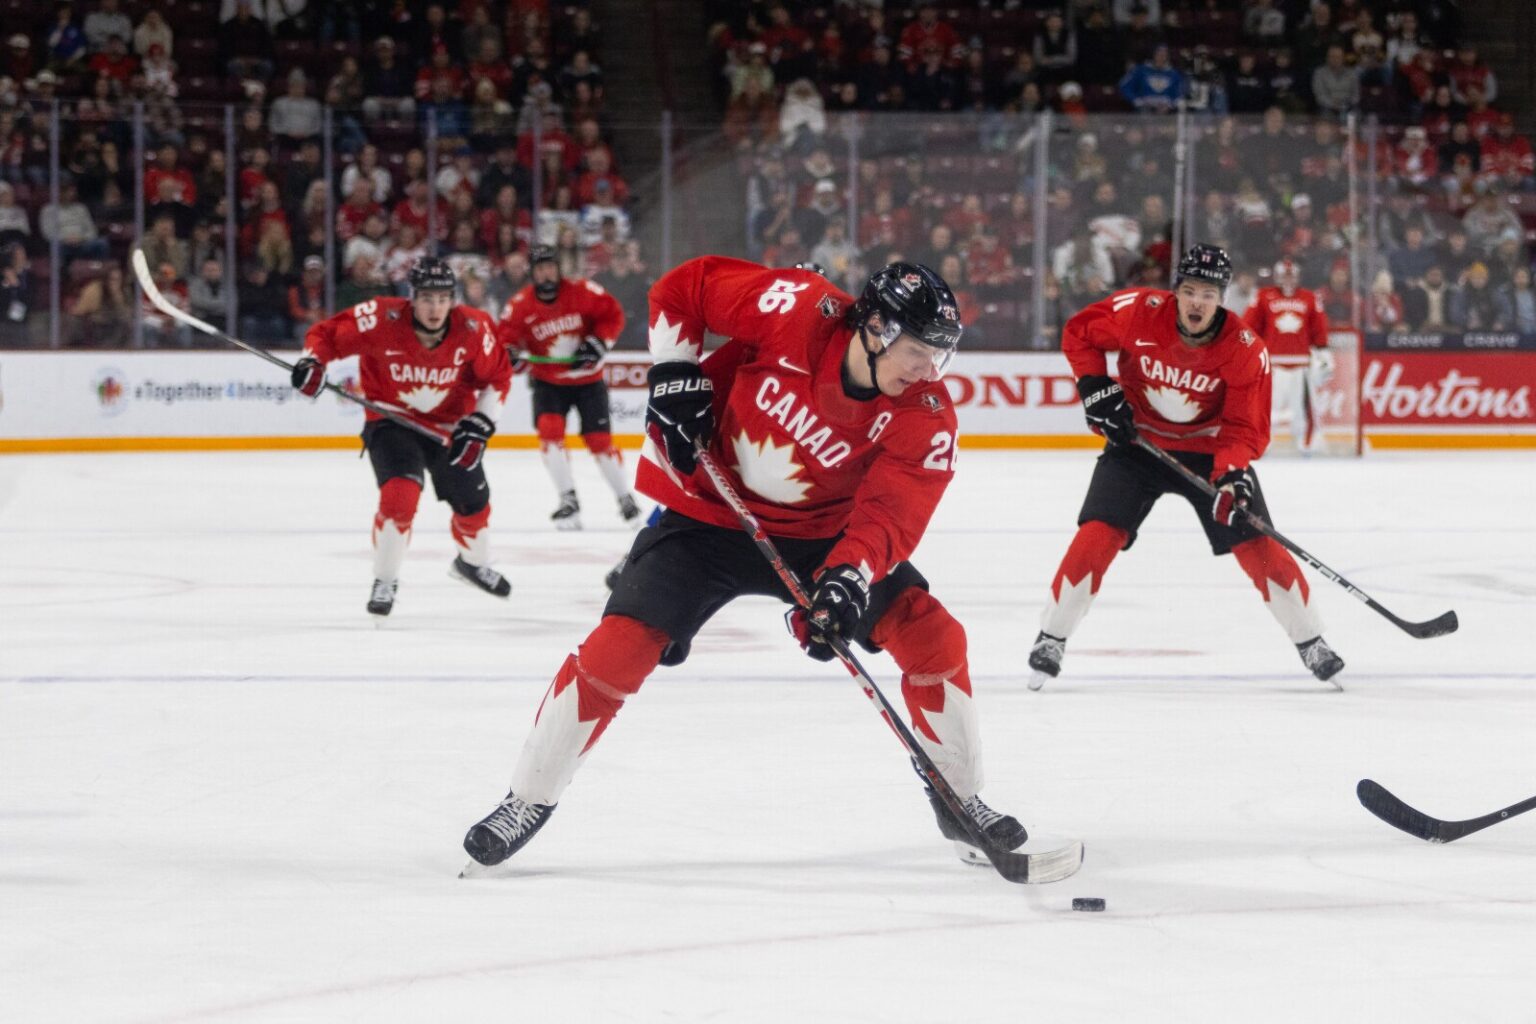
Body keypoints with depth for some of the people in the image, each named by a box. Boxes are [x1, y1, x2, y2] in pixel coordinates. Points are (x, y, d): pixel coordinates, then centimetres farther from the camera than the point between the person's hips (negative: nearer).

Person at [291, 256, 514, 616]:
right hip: (391, 421, -3)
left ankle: (473, 563, 46)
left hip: (450, 425, 3)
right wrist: (312, 361, -33)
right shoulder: (382, 319, -27)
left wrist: (479, 425, -11)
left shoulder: (473, 329, -18)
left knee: (472, 502, 11)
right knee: (400, 493, -25)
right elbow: (327, 334, -14)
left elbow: (498, 377, -3)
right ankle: (384, 581, -5)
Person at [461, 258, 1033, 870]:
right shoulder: (797, 311, -26)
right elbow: (684, 287, -13)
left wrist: (847, 583, -44)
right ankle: (531, 798, 3)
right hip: (709, 509, -2)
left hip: (822, 532, 2)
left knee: (932, 635, -10)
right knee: (619, 647, -15)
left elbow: (889, 514, -28)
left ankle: (958, 797, 11)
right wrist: (675, 375, -18)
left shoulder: (925, 418, -20)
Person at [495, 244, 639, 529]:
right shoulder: (521, 305, -12)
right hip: (548, 380, 1)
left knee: (599, 439, 0)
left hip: (587, 379, -1)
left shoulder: (582, 292, -15)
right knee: (549, 431, -18)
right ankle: (568, 501, -9)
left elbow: (612, 314, -8)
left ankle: (625, 498, 17)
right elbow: (507, 333, -10)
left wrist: (597, 343, -20)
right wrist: (509, 352, -32)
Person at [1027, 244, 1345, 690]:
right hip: (1138, 440, 0)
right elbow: (1078, 332, -4)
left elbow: (1246, 429, -18)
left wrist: (1232, 474, -36)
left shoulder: (1246, 350, -22)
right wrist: (1095, 387, -15)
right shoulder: (1140, 312, -22)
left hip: (1210, 449, 0)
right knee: (1097, 535, -15)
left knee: (1258, 547, -7)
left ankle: (1310, 641, 10)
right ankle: (1051, 639, -2)